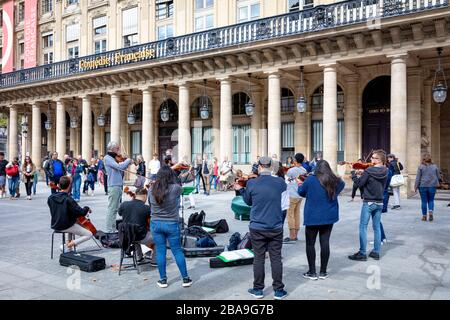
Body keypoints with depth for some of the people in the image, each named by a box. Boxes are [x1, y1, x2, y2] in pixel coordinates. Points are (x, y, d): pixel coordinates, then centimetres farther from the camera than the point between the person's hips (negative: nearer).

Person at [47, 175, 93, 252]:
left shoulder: (51, 198, -5)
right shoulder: (68, 200, -24)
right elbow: (82, 213, -24)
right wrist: (87, 208, -3)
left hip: (55, 226, 7)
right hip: (66, 226, -7)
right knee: (89, 234, 2)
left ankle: (68, 242, 26)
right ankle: (71, 244, -9)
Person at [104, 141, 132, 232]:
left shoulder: (114, 158, 15)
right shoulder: (107, 158, -10)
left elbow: (121, 168, 23)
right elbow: (119, 167, -22)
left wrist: (128, 163, 12)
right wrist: (128, 160, -8)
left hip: (118, 185, 9)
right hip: (113, 186, -9)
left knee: (115, 209, 13)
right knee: (111, 208, -6)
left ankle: (113, 229, 20)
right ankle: (109, 230, -3)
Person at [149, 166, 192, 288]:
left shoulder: (152, 190, -4)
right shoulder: (176, 188, -15)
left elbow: (151, 206, 8)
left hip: (155, 224, 2)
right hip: (171, 224, -2)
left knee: (160, 251, 10)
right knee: (177, 251, 9)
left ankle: (163, 280, 18)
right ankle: (185, 278, 17)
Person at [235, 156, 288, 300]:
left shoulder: (251, 183, -10)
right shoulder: (279, 182, -6)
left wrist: (240, 189, 21)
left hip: (257, 228, -1)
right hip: (276, 227, 1)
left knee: (258, 258, 10)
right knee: (276, 258, 9)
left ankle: (258, 290, 20)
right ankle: (278, 290, 17)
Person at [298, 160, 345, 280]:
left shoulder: (311, 179, -13)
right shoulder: (335, 181, -3)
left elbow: (301, 192, 2)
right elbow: (342, 185, 20)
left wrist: (299, 184, 21)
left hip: (312, 217, -3)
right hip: (329, 217, 4)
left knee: (310, 244, 6)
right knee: (325, 243, 8)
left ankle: (312, 272, 10)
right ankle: (323, 272, 16)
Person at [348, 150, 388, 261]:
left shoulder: (368, 171, -18)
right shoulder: (385, 171, 1)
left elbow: (360, 183, -13)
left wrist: (353, 173, -1)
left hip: (368, 202, -6)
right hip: (379, 203, 6)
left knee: (363, 227, 1)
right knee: (377, 227, 14)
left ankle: (362, 253, 2)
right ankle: (376, 252, 19)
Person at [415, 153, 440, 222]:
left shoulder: (421, 167, -6)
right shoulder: (435, 166, 2)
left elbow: (418, 177, -7)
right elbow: (438, 176, 11)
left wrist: (416, 186, -3)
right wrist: (437, 184, 27)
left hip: (423, 186, -2)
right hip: (432, 186, 2)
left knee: (424, 201, 5)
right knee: (431, 200, 13)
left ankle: (424, 216, 9)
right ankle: (431, 212, -9)